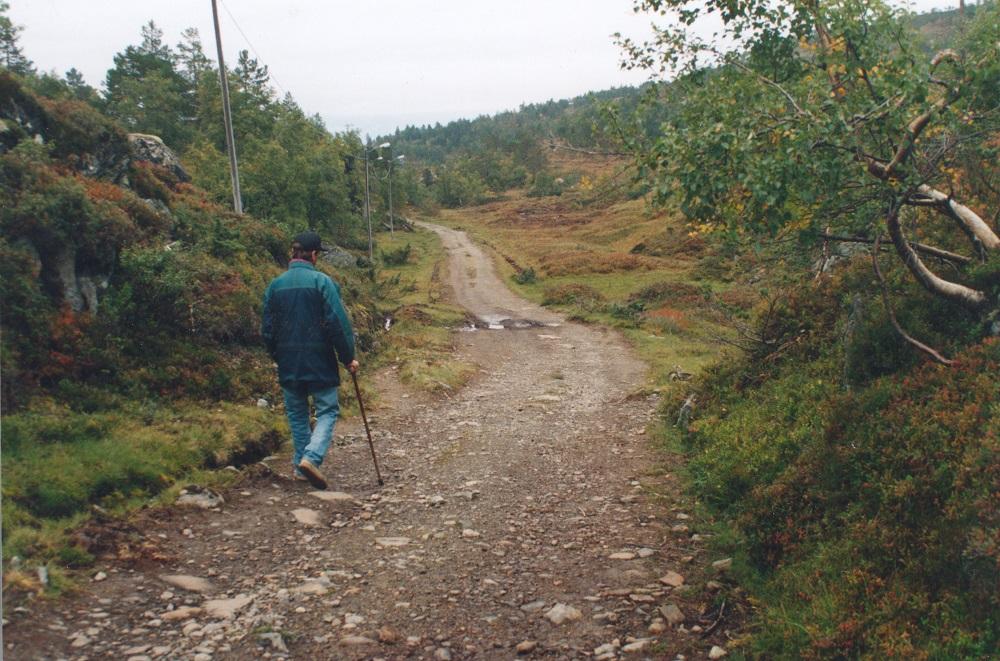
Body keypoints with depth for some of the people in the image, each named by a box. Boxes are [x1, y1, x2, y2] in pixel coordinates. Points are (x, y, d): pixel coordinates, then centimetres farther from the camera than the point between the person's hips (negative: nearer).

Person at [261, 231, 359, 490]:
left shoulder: (275, 285, 3)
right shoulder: (322, 282, -11)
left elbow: (267, 328, 9)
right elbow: (338, 323, -13)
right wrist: (348, 357, -4)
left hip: (288, 364, 4)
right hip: (319, 362, -4)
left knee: (297, 413, 17)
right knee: (327, 411, 5)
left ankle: (300, 464, 21)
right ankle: (311, 458, -14)